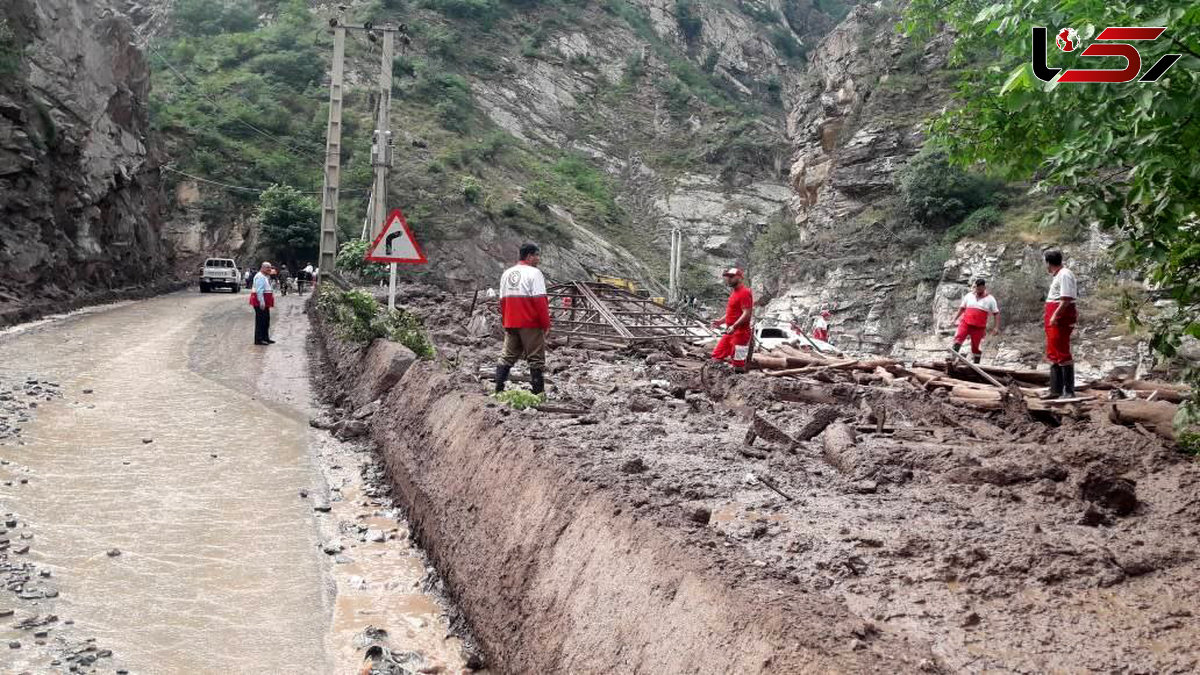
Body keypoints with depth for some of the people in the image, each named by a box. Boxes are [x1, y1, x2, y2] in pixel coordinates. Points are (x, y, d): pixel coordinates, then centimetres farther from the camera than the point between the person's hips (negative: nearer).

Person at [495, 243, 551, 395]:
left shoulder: (507, 273, 12)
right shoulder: (534, 273, -10)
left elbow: (503, 301, 15)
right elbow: (540, 301, -16)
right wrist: (546, 325, -12)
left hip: (510, 324, 6)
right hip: (531, 324, -6)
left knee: (508, 356, 14)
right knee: (536, 358, 0)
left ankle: (499, 390, 12)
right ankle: (538, 392, 1)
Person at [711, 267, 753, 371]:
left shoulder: (744, 292, -14)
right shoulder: (734, 292, 17)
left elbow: (747, 314, -22)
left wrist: (734, 326, -30)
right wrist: (720, 322, 16)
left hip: (740, 333, -10)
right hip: (730, 332, 10)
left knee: (739, 365, -7)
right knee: (717, 356, 10)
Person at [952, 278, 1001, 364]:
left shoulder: (990, 299, 4)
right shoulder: (969, 295, 11)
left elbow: (996, 314, 4)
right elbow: (962, 308, 20)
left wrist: (996, 327, -4)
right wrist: (955, 318, 14)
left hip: (979, 327, -1)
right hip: (965, 323, 1)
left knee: (976, 346, 3)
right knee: (959, 337, -23)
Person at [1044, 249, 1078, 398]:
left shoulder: (1064, 275, -13)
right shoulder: (1058, 275, 18)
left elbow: (1066, 299, -22)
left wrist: (1055, 315, -25)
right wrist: (1048, 314, 21)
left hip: (1061, 318, -11)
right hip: (1054, 319, 11)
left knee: (1063, 353, -10)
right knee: (1053, 353, 13)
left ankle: (1069, 391, -8)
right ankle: (1056, 390, 19)